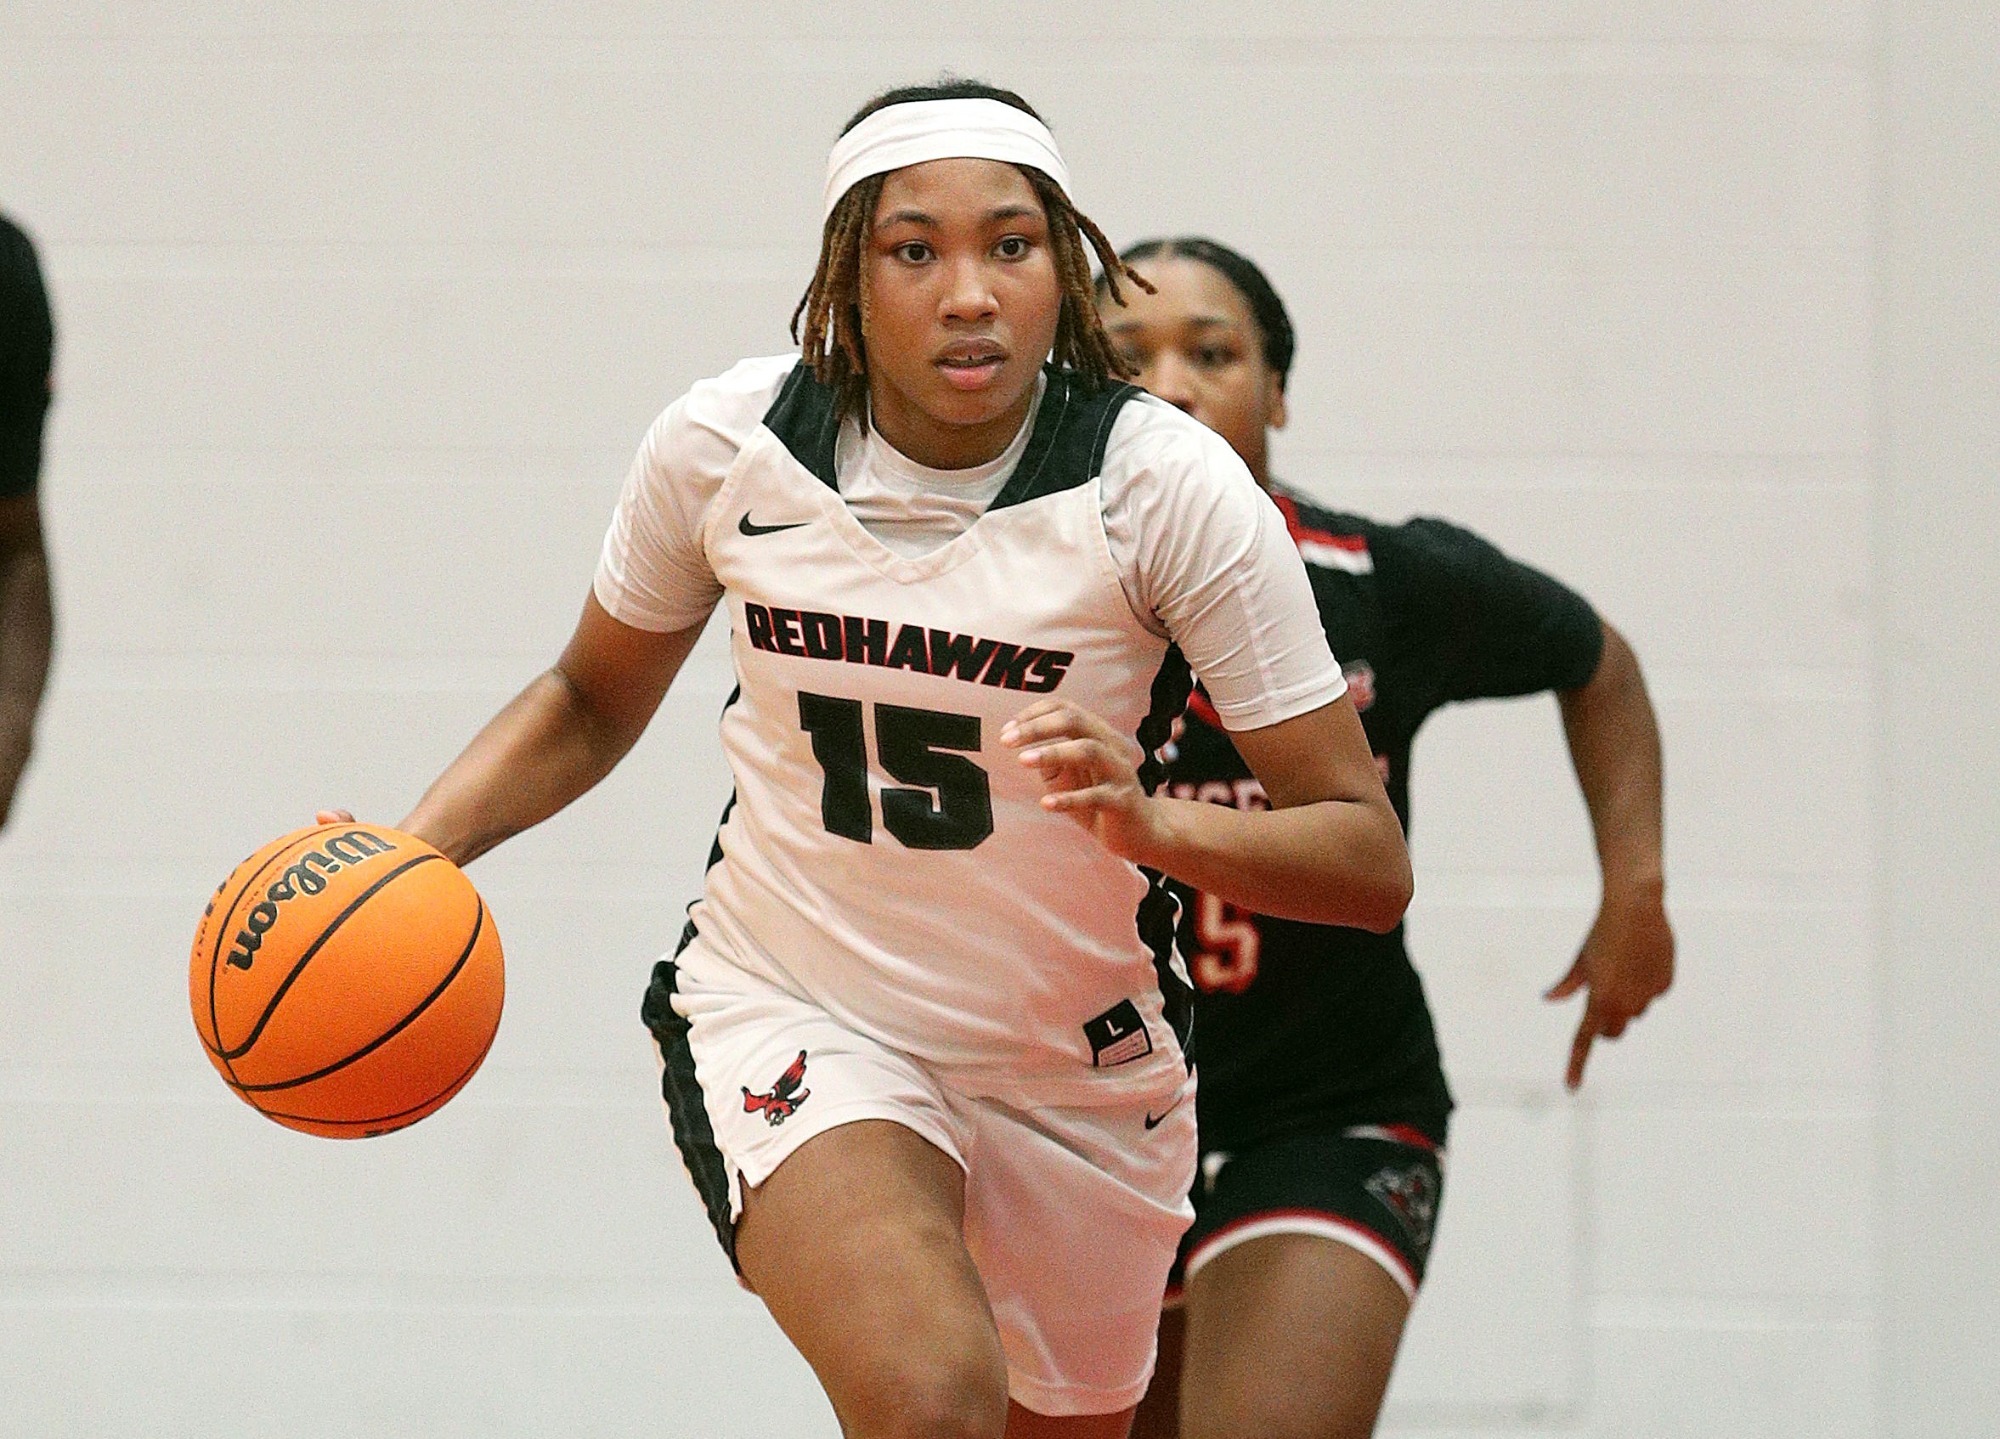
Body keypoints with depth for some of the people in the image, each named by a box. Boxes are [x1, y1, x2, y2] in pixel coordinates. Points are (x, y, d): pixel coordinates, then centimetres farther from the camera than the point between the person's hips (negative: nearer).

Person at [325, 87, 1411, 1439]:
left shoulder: (1167, 484, -16)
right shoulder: (726, 443, -11)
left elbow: (1371, 860, -16)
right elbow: (593, 704, 9)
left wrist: (1153, 823, -35)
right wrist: (415, 850, -8)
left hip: (1080, 1069, 2)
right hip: (790, 1020, -2)